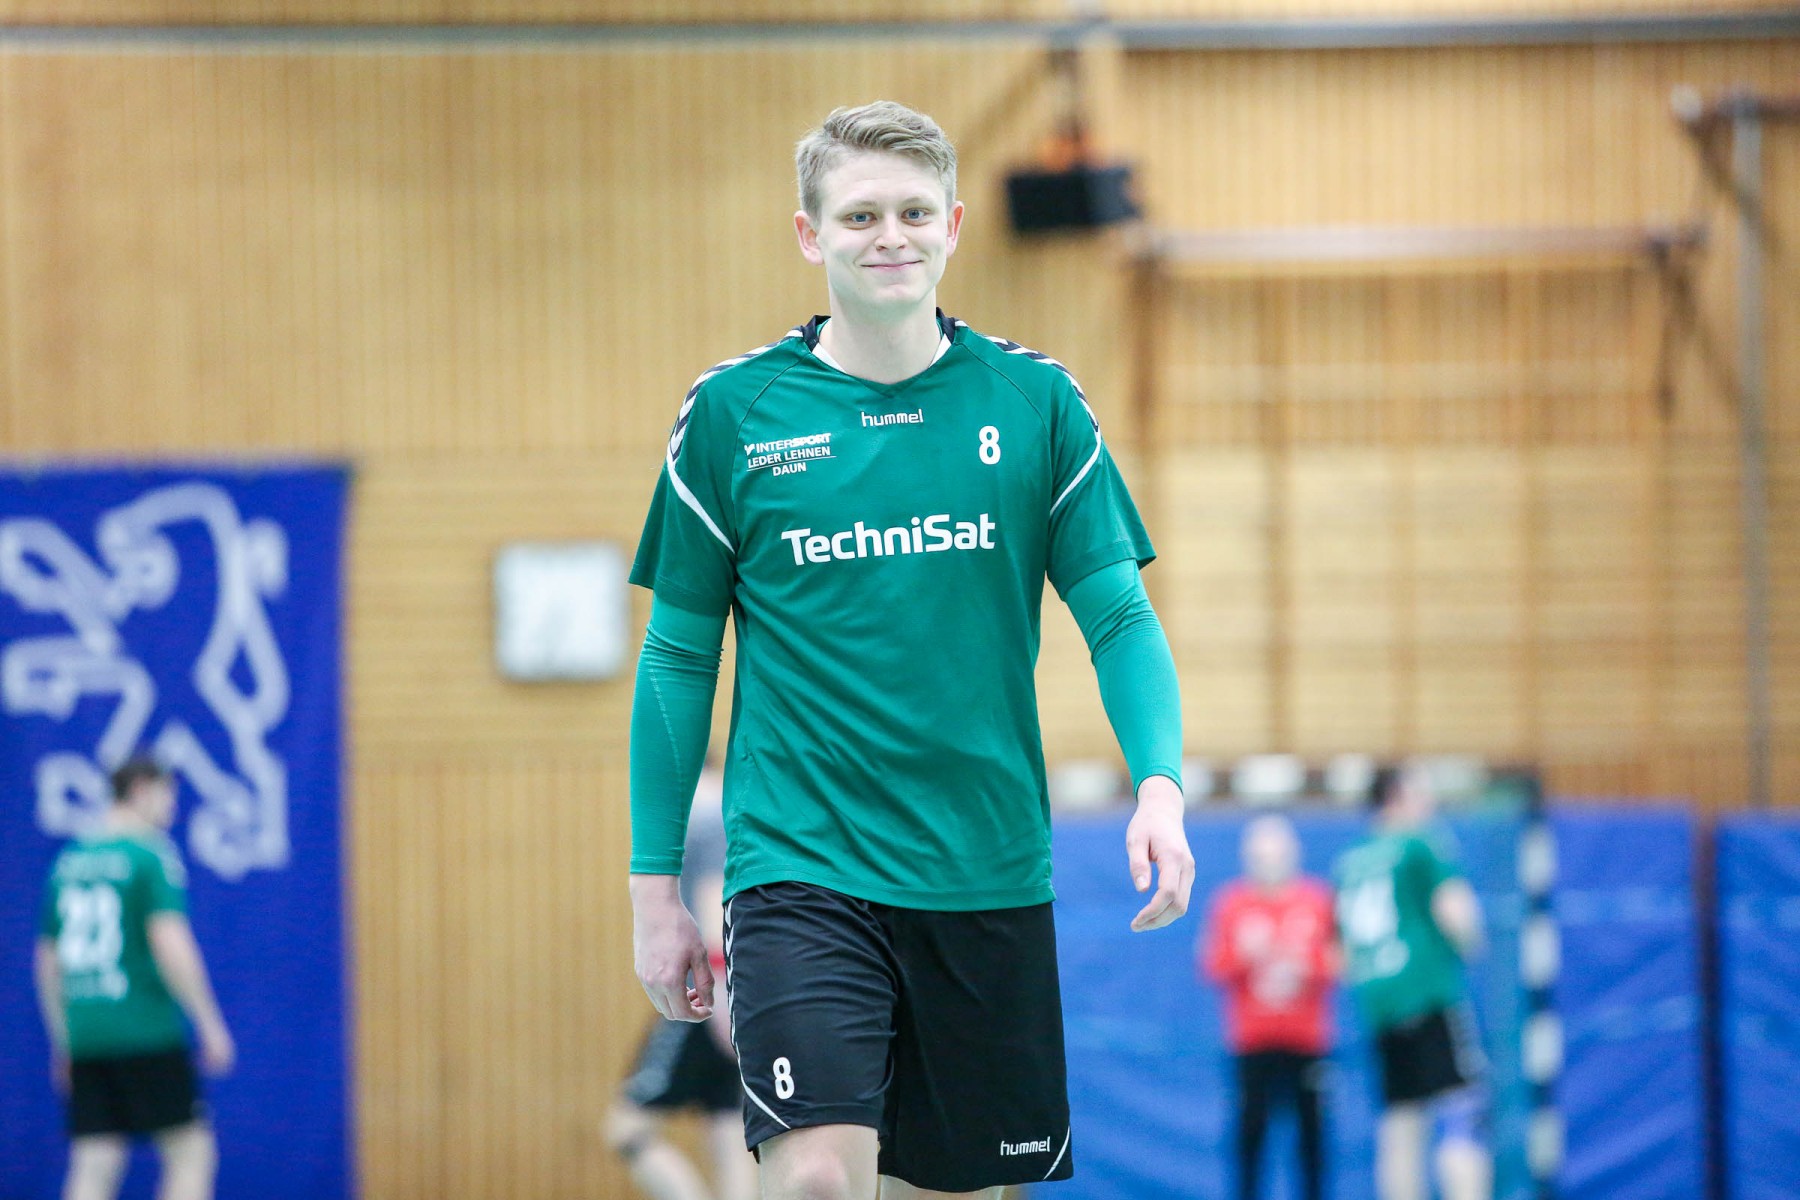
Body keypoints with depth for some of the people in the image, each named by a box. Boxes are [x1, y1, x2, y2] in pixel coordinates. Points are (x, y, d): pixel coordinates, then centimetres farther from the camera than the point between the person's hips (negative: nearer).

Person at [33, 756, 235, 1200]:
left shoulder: (69, 863, 14)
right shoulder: (153, 856, -7)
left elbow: (47, 960, 18)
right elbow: (170, 946, -16)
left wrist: (63, 1043, 26)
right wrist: (211, 1025, -10)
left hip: (85, 1033, 6)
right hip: (146, 1029, -6)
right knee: (191, 1151, 2)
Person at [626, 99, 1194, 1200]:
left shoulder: (1035, 400, 3)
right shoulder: (732, 412, 1)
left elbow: (1120, 616, 4)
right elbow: (679, 655, 7)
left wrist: (1160, 783, -14)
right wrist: (656, 885, 5)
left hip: (988, 879, 2)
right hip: (801, 867, -2)